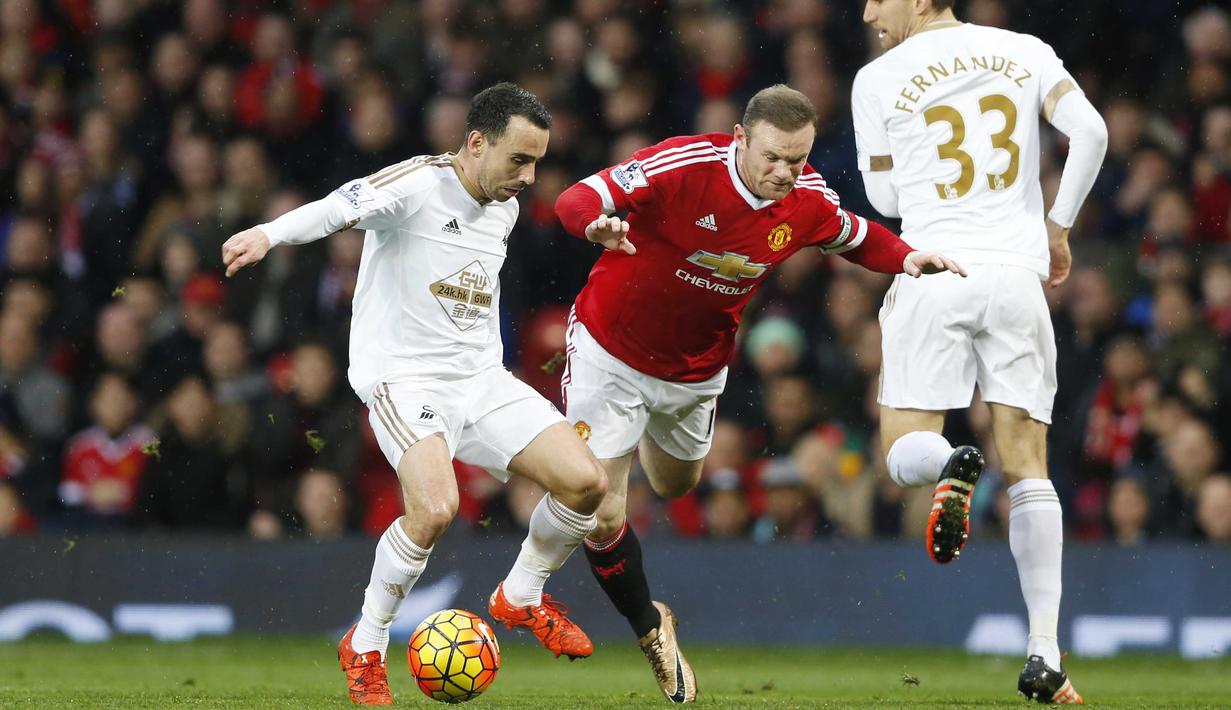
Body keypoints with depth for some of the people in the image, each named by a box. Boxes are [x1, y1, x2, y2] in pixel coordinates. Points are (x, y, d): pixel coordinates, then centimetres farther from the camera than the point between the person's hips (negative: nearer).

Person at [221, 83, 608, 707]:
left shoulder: (505, 208, 11)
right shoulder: (418, 184, -14)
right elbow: (342, 207, -32)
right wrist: (270, 233, -50)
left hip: (480, 380, 7)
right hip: (402, 376, -7)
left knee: (585, 480, -8)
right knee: (435, 507, -30)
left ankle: (521, 598, 20)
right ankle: (365, 648, -7)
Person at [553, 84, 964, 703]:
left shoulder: (810, 202, -15)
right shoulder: (685, 166, -31)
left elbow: (855, 238, 7)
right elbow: (577, 199, -33)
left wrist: (907, 258, -13)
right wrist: (599, 222, -57)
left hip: (697, 369, 5)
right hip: (611, 350, -5)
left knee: (676, 485, 29)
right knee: (599, 514, -11)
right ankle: (650, 628, 15)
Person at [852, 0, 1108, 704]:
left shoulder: (878, 79, 4)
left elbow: (885, 198, 11)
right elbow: (1090, 131, -4)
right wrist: (1058, 226, 9)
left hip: (934, 270, -2)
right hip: (1017, 272, 2)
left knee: (907, 454, 7)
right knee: (1029, 468, 5)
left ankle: (951, 469, -31)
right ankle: (1044, 653, -5)